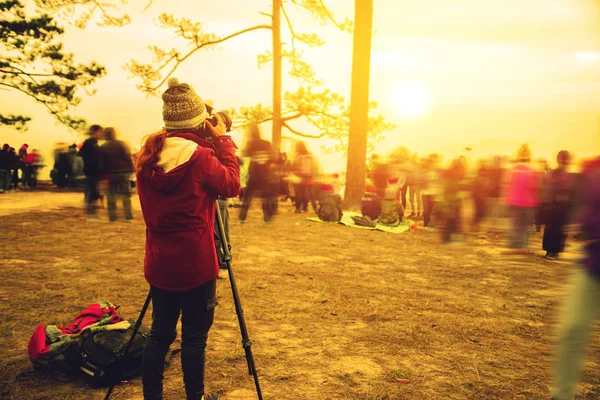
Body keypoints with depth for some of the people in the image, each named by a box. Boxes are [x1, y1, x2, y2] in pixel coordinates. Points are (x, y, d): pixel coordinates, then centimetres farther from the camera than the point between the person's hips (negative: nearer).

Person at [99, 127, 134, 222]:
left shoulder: (102, 148, 0)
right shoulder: (122, 144, -2)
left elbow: (101, 164, 1)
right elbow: (129, 158, -5)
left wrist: (103, 174, 6)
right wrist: (131, 170, -1)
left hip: (111, 174, 0)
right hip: (124, 172, 0)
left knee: (111, 197, 7)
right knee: (126, 196, 5)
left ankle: (112, 217, 5)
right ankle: (128, 216, 2)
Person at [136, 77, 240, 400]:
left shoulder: (147, 155, 3)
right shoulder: (200, 157, -16)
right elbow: (232, 185, -3)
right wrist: (223, 140, 0)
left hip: (159, 263, 6)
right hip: (195, 264, -6)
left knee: (160, 332, 16)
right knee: (194, 336, 9)